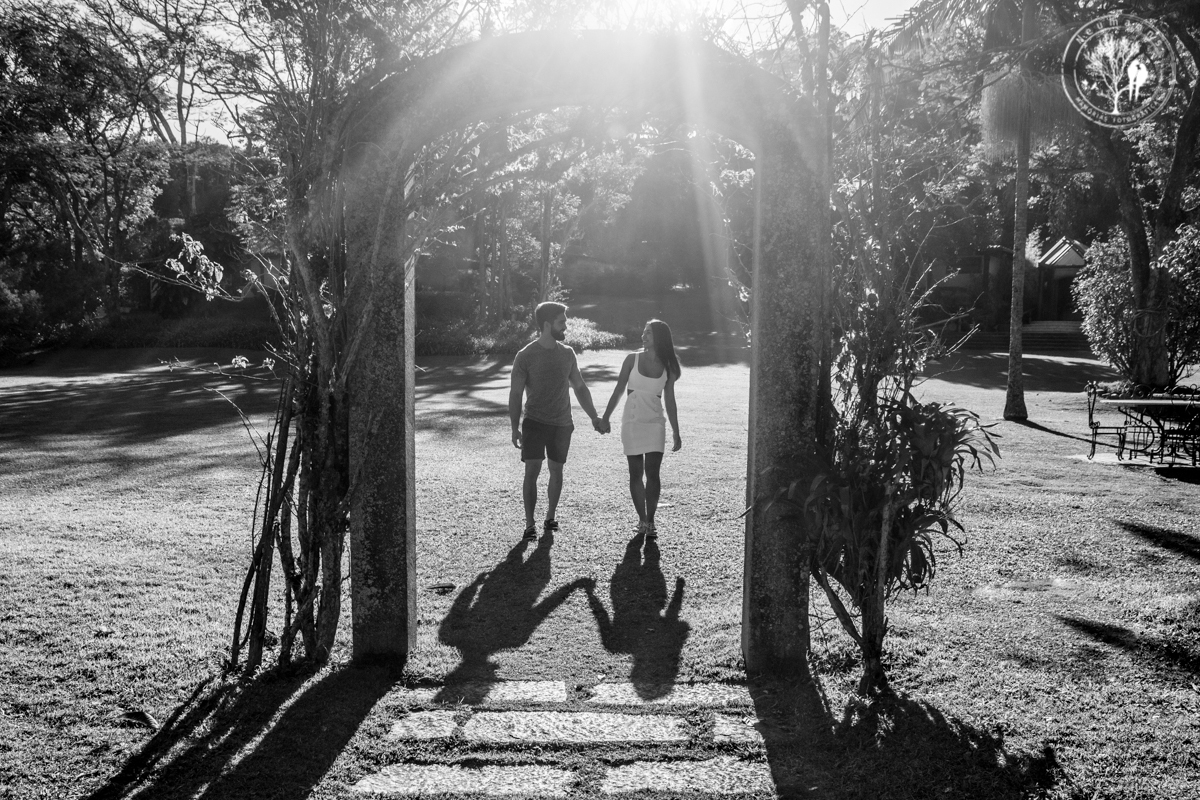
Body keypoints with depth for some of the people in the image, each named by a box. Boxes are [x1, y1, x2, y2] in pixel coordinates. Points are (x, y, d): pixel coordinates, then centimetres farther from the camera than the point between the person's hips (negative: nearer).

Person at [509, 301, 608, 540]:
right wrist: (515, 428, -10)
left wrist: (594, 418, 9)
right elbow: (515, 393, -5)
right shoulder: (526, 356, -7)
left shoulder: (567, 353, 6)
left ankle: (550, 517, 26)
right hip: (535, 422, -4)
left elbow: (580, 388, 14)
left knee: (556, 471, 9)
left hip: (562, 424, 4)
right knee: (532, 471, -8)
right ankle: (529, 523, 1)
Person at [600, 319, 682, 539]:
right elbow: (618, 390, 3)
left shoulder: (667, 367, 2)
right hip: (632, 422, 0)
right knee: (636, 473, 3)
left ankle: (650, 522, 1)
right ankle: (642, 519, 13)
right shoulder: (632, 359, 0)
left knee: (652, 473, -7)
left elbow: (669, 401, 7)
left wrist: (676, 433, 6)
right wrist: (605, 418, 0)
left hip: (655, 423, 0)